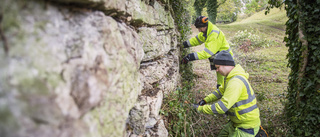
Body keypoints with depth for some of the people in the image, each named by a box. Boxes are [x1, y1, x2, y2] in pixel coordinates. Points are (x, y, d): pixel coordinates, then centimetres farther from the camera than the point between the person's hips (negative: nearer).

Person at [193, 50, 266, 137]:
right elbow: (221, 91, 16)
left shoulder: (236, 82, -30)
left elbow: (221, 107, -31)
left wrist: (201, 109, -20)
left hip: (247, 126, -9)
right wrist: (205, 100, 4)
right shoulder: (234, 77, 3)